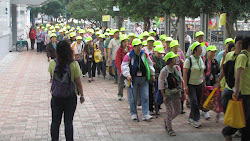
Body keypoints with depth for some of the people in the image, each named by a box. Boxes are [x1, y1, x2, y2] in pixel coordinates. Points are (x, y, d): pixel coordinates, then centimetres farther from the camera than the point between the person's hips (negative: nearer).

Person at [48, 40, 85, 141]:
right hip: (71, 96, -1)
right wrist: (81, 95, 5)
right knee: (68, 122, 8)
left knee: (55, 122, 12)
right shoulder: (74, 65, -15)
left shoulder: (52, 63, -9)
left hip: (56, 96, 1)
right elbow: (78, 82, -8)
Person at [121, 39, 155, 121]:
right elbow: (124, 66, -12)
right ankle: (133, 114, 21)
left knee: (145, 97, -1)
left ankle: (145, 115, 1)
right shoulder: (129, 55, -6)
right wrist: (127, 75, -26)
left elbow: (149, 64, 16)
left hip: (144, 79, 3)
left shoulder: (144, 54, 5)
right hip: (133, 79, -3)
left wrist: (152, 74, 19)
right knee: (133, 98, 5)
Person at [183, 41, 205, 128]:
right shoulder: (189, 60, -12)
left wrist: (204, 82, 13)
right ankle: (196, 119, -8)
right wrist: (185, 85, -17)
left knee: (197, 102, 5)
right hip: (190, 84, -6)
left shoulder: (201, 59, 8)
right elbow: (185, 73, -13)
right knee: (194, 101, -15)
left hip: (199, 84, 6)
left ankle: (191, 118, 18)